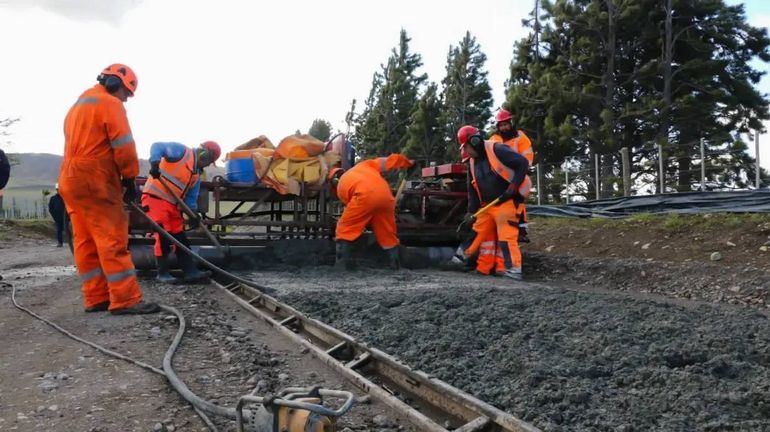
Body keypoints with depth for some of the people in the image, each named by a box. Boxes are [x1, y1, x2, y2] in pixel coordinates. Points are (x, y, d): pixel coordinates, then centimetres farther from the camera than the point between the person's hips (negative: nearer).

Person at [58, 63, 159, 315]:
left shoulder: (77, 106, 24)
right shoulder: (110, 104, -5)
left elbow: (79, 145, 21)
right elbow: (123, 147, -13)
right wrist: (130, 179, -5)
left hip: (71, 181, 9)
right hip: (95, 182, -9)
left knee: (86, 243, 7)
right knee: (113, 240, -11)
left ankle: (96, 298, 9)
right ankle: (126, 300, -13)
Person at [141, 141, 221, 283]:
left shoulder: (196, 174, 15)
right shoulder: (182, 151, -8)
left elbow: (191, 196, 15)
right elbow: (157, 146, -21)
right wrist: (155, 162, -39)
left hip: (172, 203, 9)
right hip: (155, 197, -9)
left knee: (180, 236, 6)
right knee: (163, 236, -8)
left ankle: (190, 271, 7)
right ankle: (162, 272, 3)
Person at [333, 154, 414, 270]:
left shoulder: (341, 185, 30)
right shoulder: (365, 164, 36)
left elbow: (354, 212, 29)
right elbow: (393, 158, 32)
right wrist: (409, 164, 49)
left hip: (365, 195, -3)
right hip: (385, 194, 3)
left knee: (345, 228, 13)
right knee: (387, 232, 19)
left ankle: (342, 262, 7)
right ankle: (394, 263, 21)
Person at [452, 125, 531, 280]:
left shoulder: (497, 150, -15)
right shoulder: (473, 162, 10)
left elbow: (523, 163, -18)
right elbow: (472, 189, 13)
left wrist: (514, 186, -21)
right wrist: (471, 211, 4)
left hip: (506, 202, -7)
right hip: (487, 205, 7)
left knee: (507, 236, -9)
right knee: (478, 233, 11)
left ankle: (513, 270, -6)